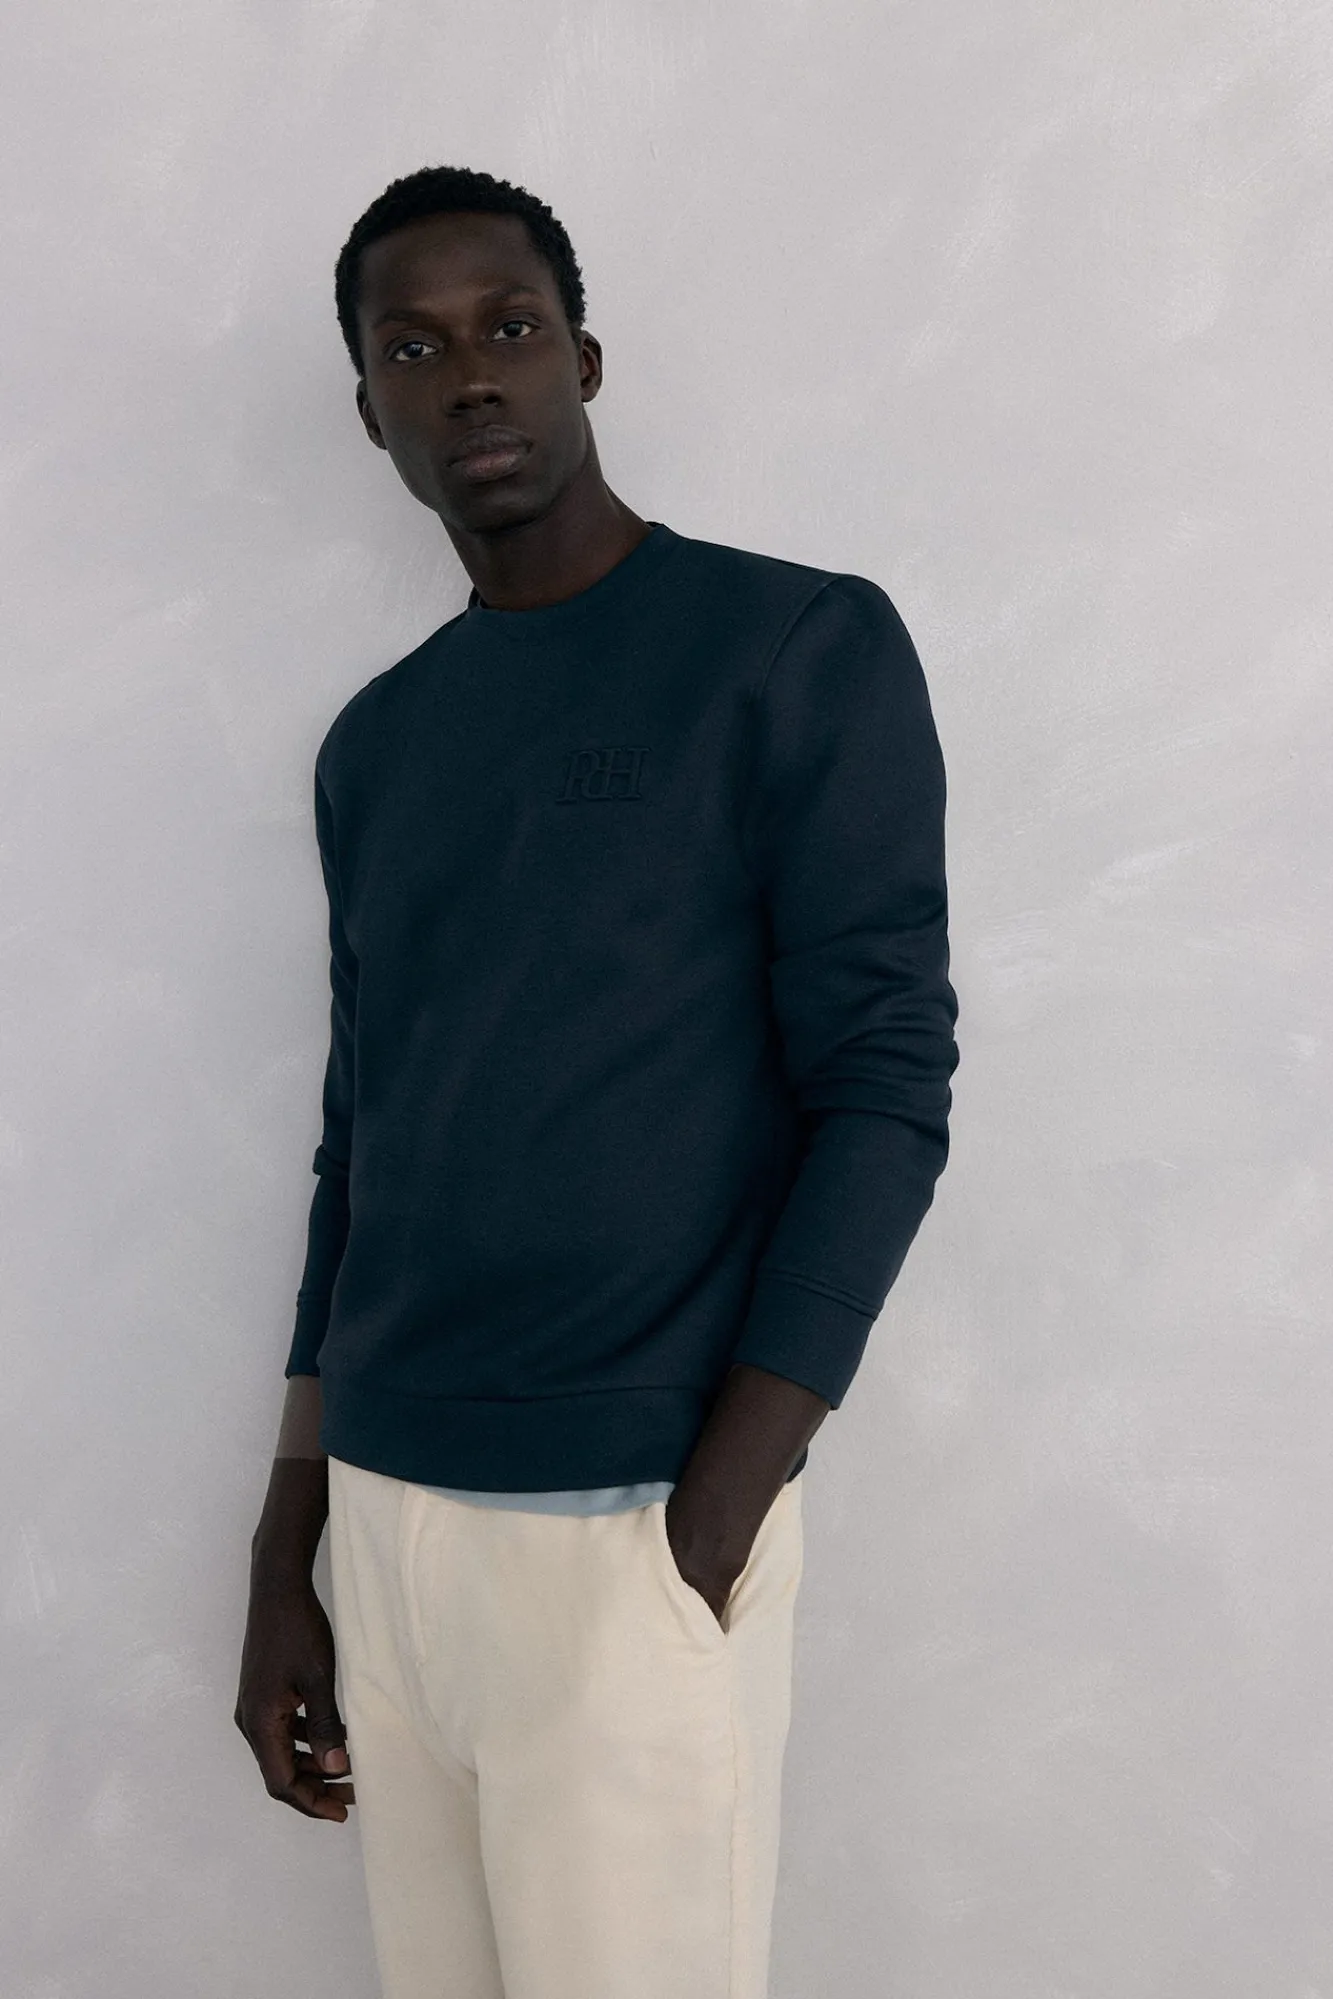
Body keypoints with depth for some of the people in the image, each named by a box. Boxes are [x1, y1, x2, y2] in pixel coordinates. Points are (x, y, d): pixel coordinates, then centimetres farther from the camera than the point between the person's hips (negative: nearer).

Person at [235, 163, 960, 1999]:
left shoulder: (802, 650, -4)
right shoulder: (375, 746, 13)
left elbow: (885, 1093, -9)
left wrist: (709, 1534, -15)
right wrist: (283, 1565, 15)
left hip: (633, 1523, -5)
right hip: (386, 1511, 5)